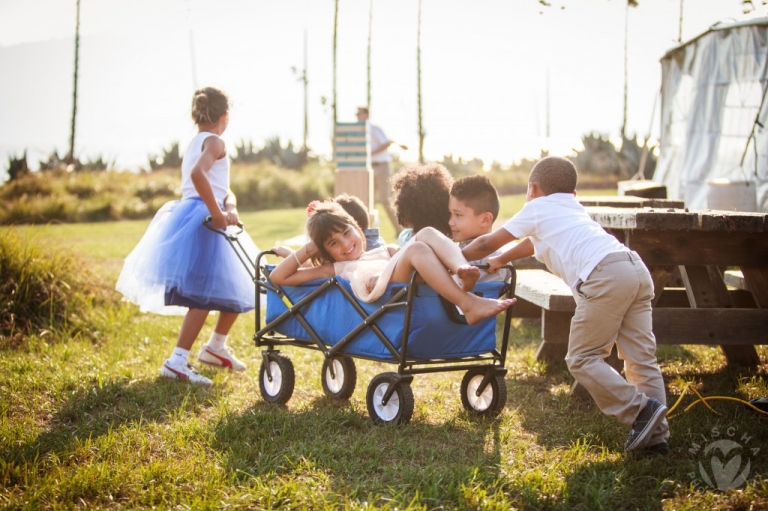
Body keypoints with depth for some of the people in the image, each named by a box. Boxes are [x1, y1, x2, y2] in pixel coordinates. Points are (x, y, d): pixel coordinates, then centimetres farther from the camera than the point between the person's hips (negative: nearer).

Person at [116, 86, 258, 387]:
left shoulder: (195, 144, 21)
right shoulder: (214, 142, -8)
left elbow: (224, 189, 12)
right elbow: (197, 174, -29)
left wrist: (230, 209, -8)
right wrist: (218, 214, -24)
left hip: (191, 216, 10)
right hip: (201, 219, -10)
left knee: (236, 288, 18)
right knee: (203, 294, -13)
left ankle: (216, 347, 30)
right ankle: (177, 362, -16)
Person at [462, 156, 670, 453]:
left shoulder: (536, 209, 16)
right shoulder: (573, 208, 37)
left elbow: (486, 244, 22)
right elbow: (535, 242, 54)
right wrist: (500, 260, 66)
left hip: (604, 275, -8)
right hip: (637, 269, 8)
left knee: (583, 359, -1)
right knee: (641, 358, 8)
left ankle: (640, 409, -9)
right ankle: (656, 434, 5)